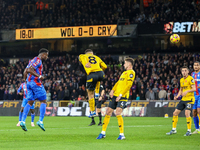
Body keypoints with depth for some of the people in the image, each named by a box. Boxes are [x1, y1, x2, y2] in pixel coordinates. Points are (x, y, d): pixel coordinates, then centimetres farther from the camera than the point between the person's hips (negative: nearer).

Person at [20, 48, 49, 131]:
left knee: (30, 102, 8)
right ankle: (40, 121, -12)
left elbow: (25, 72, 21)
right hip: (36, 83, -9)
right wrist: (39, 76, -20)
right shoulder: (38, 60, -8)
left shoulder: (32, 60, 21)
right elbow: (29, 70, -22)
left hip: (29, 83, 9)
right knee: (43, 101, -3)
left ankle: (23, 121, -3)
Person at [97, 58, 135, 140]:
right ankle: (103, 133, 13)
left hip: (122, 97, -8)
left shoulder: (131, 72, -6)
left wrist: (120, 95, -20)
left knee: (118, 113, -18)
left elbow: (129, 85, -15)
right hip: (115, 95, 9)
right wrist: (113, 90, 5)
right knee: (108, 112, 6)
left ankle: (122, 134, -11)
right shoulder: (124, 72, 22)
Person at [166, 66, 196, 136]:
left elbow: (194, 89, -17)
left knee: (187, 113, -21)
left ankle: (189, 131, -12)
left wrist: (187, 91, -32)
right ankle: (174, 129, 17)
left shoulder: (190, 79, -8)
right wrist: (177, 96, 9)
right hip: (183, 99, 8)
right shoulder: (181, 80, 15)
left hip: (190, 99, -8)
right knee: (175, 113, 5)